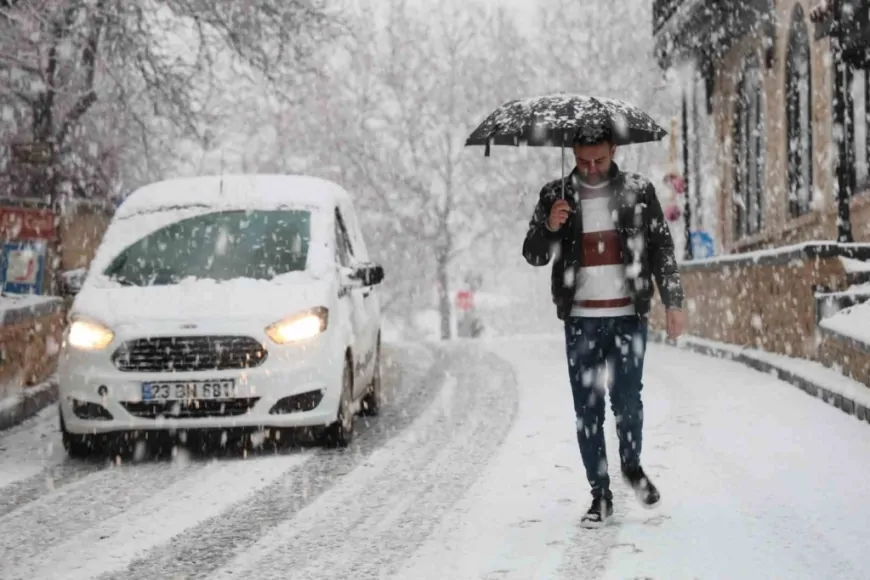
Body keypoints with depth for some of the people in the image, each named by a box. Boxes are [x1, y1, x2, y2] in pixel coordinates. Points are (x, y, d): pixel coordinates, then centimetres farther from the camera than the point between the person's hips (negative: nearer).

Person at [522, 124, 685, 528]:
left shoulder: (638, 191, 2)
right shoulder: (556, 195, 3)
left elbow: (662, 248, 7)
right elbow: (533, 256, 3)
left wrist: (673, 302, 1)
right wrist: (549, 227, -18)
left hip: (628, 316, -1)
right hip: (581, 320, 1)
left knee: (627, 401, -5)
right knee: (587, 410, 2)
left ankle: (632, 465, 24)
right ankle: (600, 495, 10)